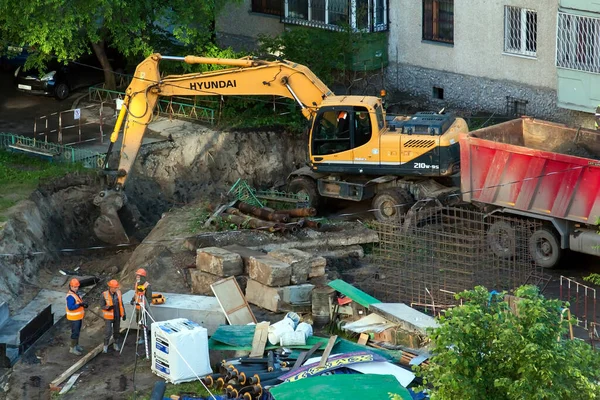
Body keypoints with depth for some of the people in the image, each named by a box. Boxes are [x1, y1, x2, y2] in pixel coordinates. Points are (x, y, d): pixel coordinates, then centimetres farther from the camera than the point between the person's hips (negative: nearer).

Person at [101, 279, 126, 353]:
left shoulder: (118, 293, -2)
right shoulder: (105, 294, -14)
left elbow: (121, 304, 8)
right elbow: (102, 306, -8)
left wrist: (123, 314, 6)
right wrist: (108, 307, -29)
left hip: (117, 316, 4)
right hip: (109, 316, -4)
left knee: (117, 331, 13)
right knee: (108, 332, -6)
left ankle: (116, 345, 28)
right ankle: (105, 347, 7)